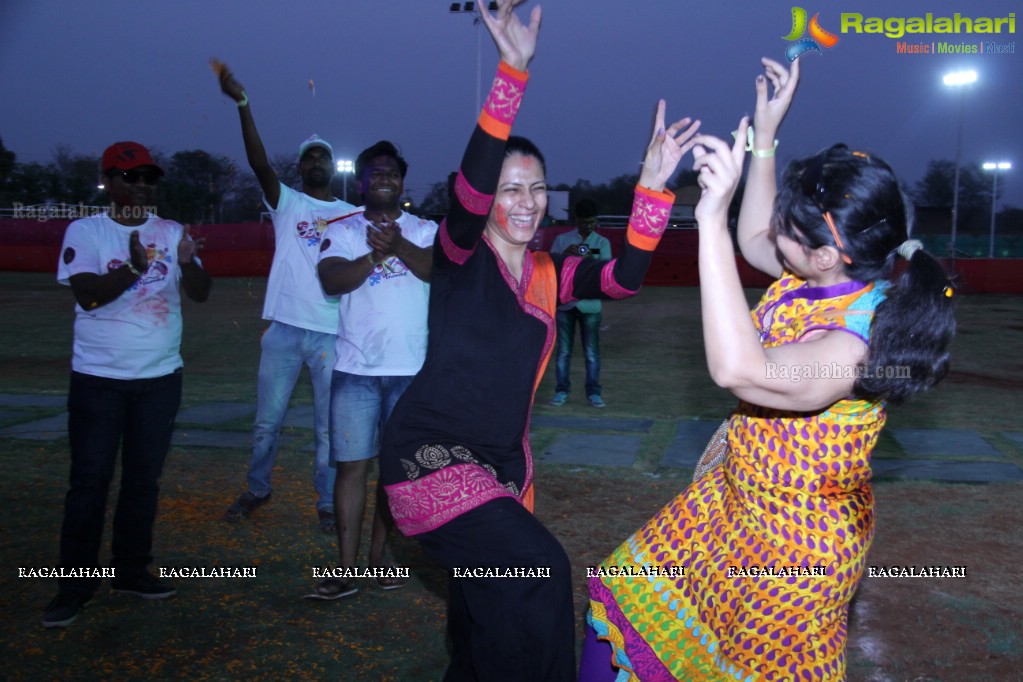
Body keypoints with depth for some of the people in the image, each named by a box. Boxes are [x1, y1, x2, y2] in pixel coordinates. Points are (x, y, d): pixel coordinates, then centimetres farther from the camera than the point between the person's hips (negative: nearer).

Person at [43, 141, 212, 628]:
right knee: (89, 481, 1)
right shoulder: (85, 231, -5)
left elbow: (201, 293, -5)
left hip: (160, 378, 3)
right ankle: (76, 582, 11)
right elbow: (88, 295, -16)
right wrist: (134, 267, -33)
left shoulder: (173, 232, 3)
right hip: (98, 378, -3)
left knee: (144, 479, 11)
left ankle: (132, 570, 23)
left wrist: (188, 262, -27)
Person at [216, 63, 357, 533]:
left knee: (328, 427, 7)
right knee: (267, 421, 11)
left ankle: (327, 503, 20)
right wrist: (242, 103, -25)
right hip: (285, 328, 0)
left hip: (333, 333, 0)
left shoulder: (353, 216, 9)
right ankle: (258, 490, 31)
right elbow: (259, 162, -13)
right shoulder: (286, 202, 4)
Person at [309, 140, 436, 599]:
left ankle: (379, 555, 21)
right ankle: (345, 569, 4)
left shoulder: (425, 231, 8)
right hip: (356, 369, 0)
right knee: (352, 465, -1)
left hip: (411, 370, 1)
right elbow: (331, 281, -10)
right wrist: (374, 255, -21)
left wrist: (398, 244, -25)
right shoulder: (341, 232, 7)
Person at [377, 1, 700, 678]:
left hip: (503, 462, 6)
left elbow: (624, 277, -8)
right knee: (540, 570, -20)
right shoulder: (460, 255, -9)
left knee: (487, 609, 17)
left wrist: (653, 185, -18)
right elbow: (468, 188, -29)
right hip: (432, 455, -6)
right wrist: (514, 71, -36)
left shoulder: (550, 273, 6)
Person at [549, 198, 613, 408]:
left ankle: (593, 392, 10)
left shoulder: (602, 243, 4)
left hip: (590, 304, 0)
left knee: (592, 351, 2)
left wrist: (592, 261, -30)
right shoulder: (562, 240, 5)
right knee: (563, 350, 5)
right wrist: (565, 254, -17)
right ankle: (562, 390, 14)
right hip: (564, 303, 0)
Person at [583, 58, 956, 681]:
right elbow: (753, 240, 11)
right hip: (738, 500, 9)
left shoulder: (853, 344, -36)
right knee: (639, 588, 22)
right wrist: (765, 134, 1)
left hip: (792, 541, -8)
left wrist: (712, 217, -52)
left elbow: (738, 368, -52)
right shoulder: (811, 278, -10)